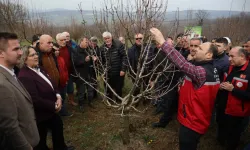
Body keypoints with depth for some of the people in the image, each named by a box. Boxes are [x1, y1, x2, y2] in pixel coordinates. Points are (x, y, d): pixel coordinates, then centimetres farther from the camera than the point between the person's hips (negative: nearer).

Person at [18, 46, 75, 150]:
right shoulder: (24, 76, -26)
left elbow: (51, 85, 10)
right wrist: (54, 106, -20)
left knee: (58, 127, 26)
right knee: (41, 140, 15)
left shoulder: (39, 69, 3)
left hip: (51, 110, 9)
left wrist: (58, 96, -8)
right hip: (40, 115, -9)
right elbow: (35, 100, -30)